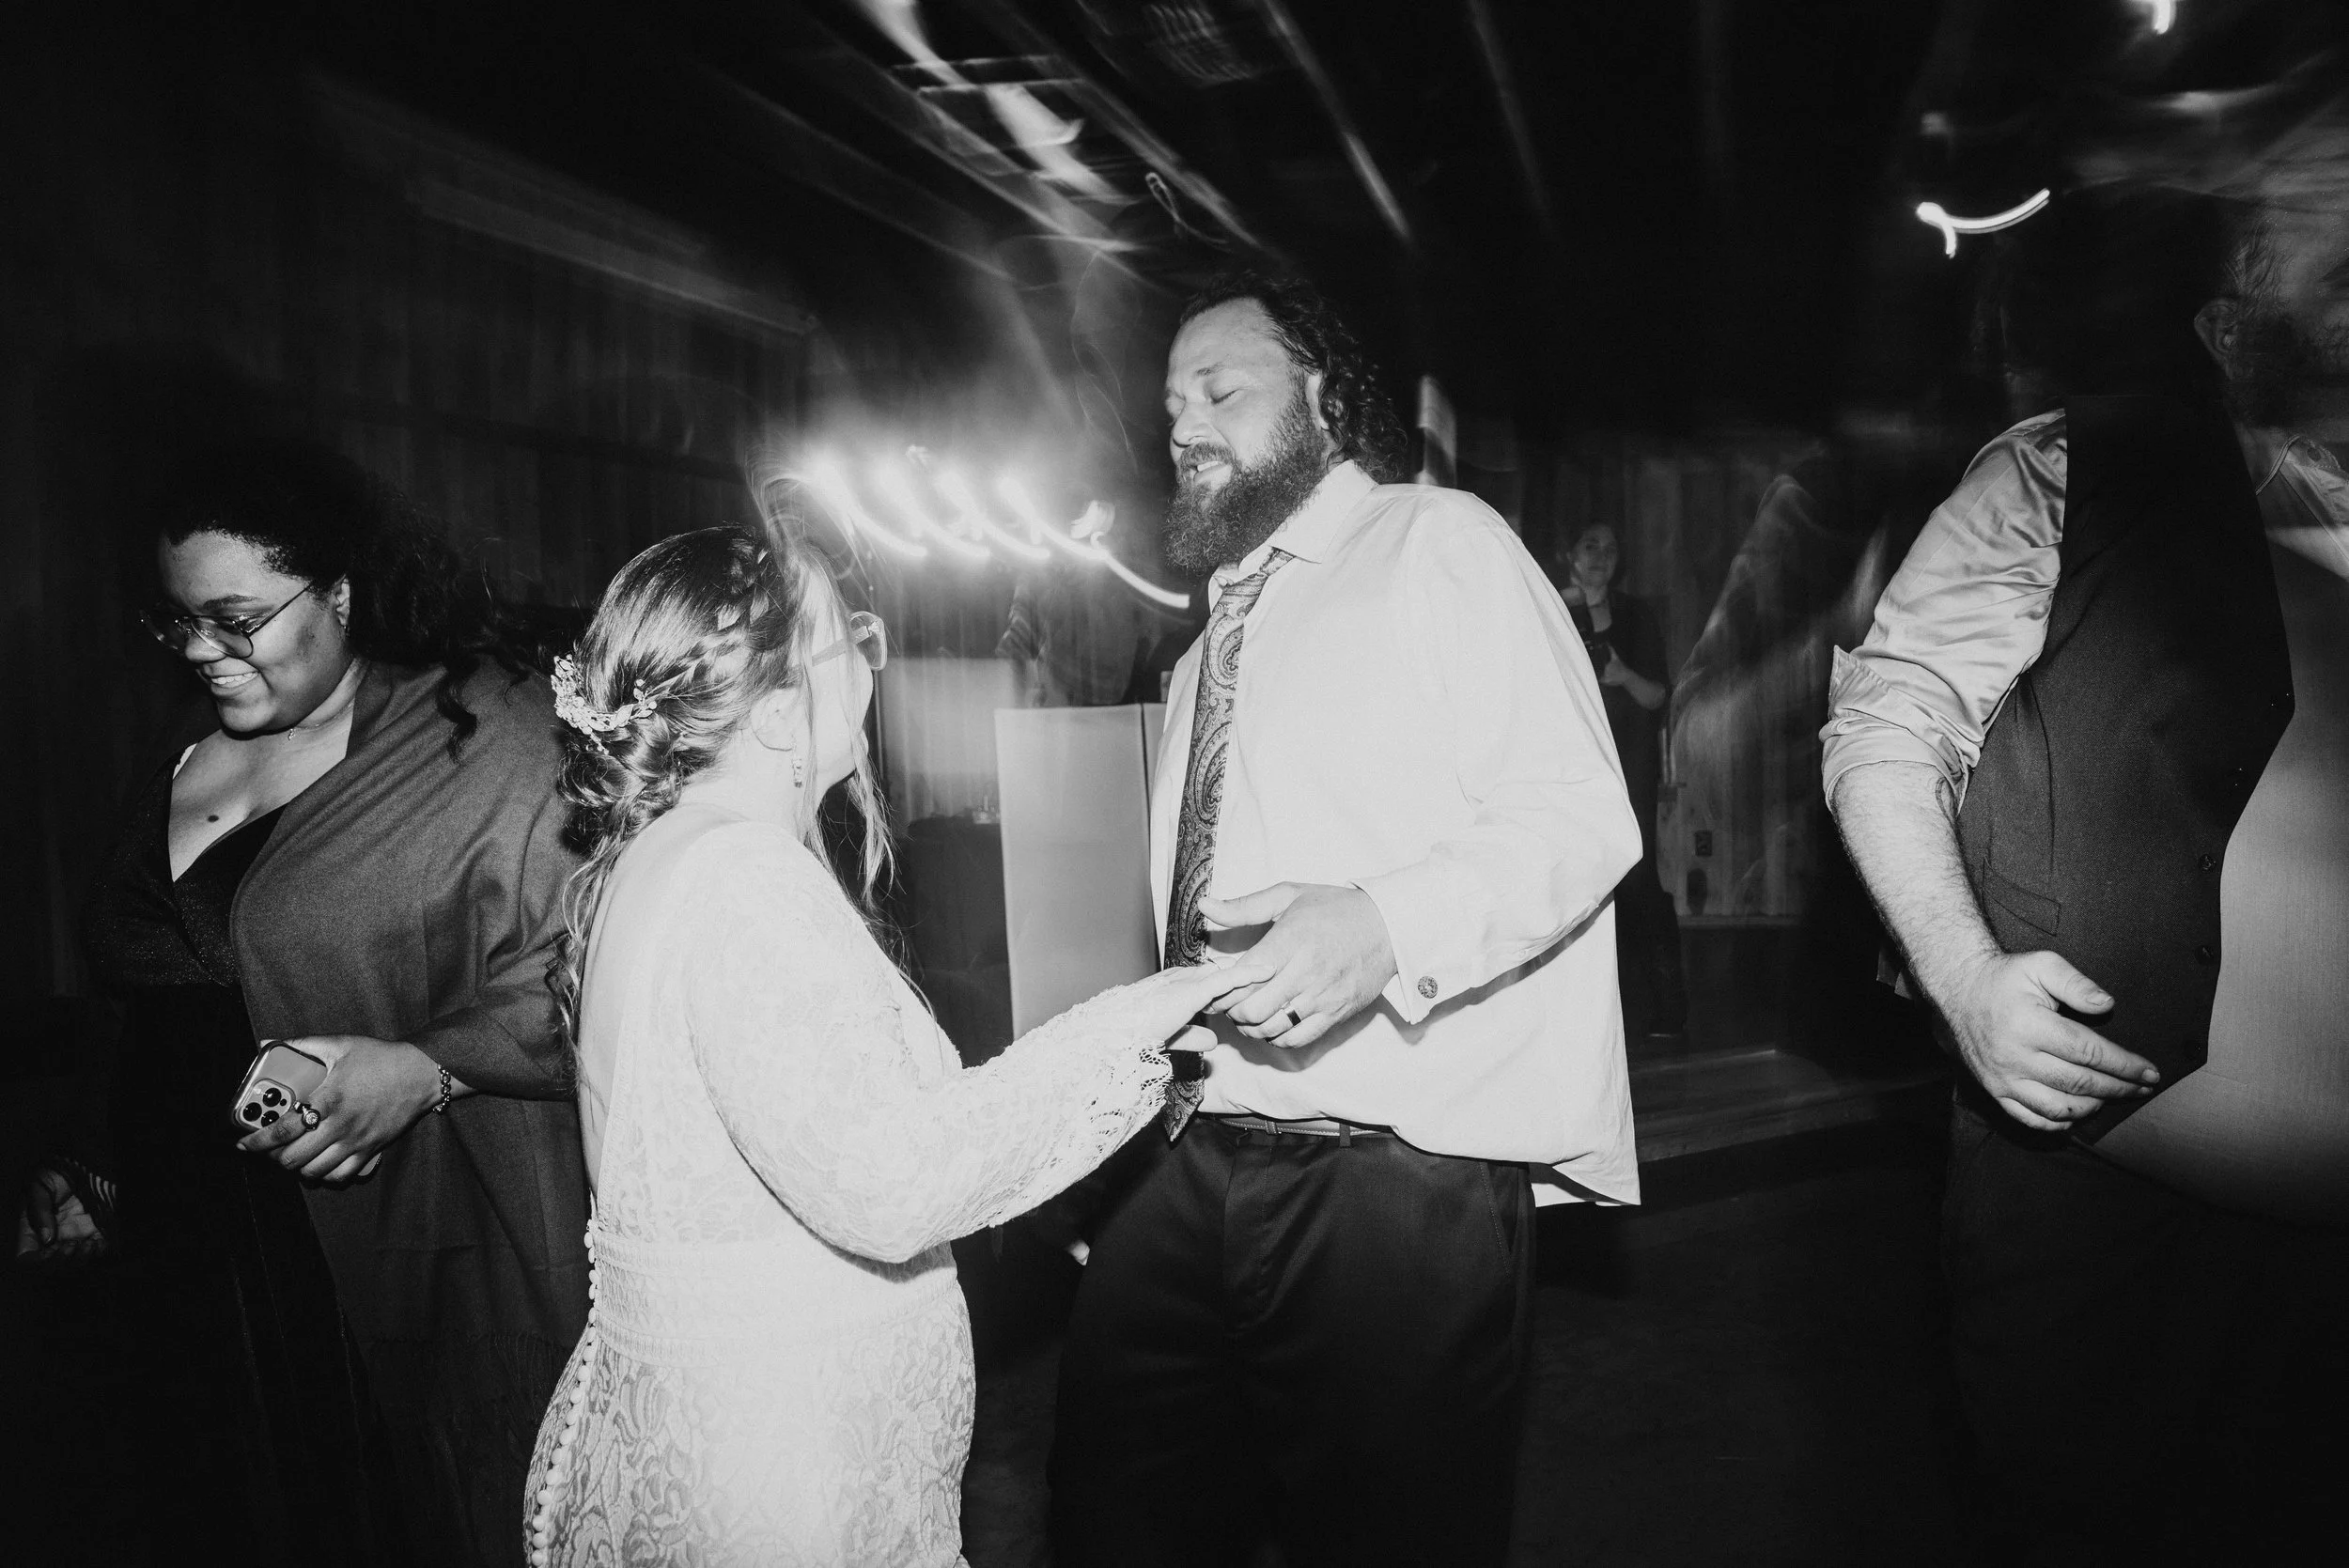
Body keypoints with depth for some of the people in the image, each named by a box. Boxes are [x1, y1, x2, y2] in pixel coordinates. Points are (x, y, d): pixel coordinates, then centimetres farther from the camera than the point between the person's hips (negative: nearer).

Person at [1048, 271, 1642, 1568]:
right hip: (1201, 1158, 7)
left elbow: (1577, 814, -13)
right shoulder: (1207, 656, 21)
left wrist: (1385, 928, -30)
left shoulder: (1438, 543, -3)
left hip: (1401, 1172, -7)